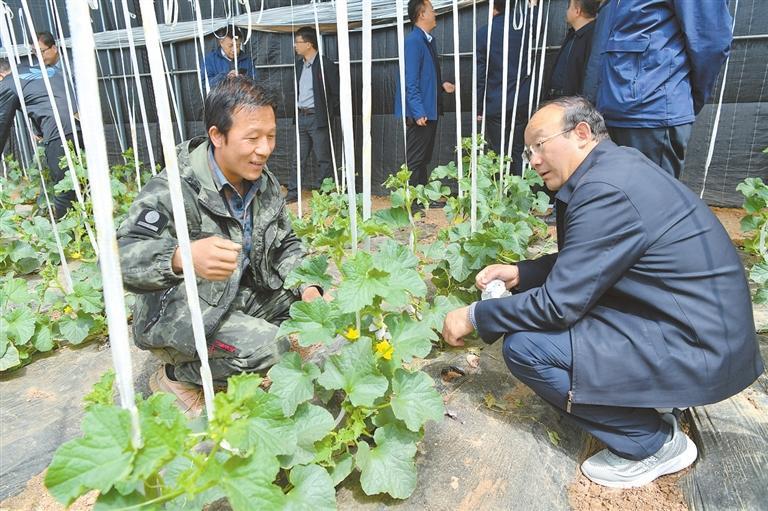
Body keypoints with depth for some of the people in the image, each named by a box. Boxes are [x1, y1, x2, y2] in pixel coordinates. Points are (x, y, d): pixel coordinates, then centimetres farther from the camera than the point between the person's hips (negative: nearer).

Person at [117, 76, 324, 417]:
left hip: (241, 297, 8)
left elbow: (285, 245, 7)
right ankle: (178, 376, 2)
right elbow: (122, 255, -35)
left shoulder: (265, 182, -2)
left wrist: (308, 288, -11)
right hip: (177, 311, -7)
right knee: (269, 348, -27)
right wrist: (183, 258, -56)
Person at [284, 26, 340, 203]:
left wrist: (328, 115, -9)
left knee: (323, 159, 1)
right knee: (298, 158, 10)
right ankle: (292, 192, 16)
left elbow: (336, 93, -9)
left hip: (318, 118, -7)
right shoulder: (299, 64, 14)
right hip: (301, 117, 7)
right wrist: (297, 111, 12)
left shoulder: (326, 65, -8)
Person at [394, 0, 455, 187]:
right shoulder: (413, 41, -13)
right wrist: (419, 112, -25)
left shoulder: (428, 39, 14)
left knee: (424, 159, 15)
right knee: (414, 162, -4)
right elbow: (411, 81, -20)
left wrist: (442, 84, 5)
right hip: (420, 113, -10)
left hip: (430, 110, 10)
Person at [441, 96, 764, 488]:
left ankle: (652, 442, 3)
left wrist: (474, 317, -11)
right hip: (691, 322, 10)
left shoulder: (605, 188, -24)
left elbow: (558, 303, -22)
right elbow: (575, 264, 15)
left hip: (698, 348, -10)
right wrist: (519, 273, 3)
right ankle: (651, 394, 17)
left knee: (524, 346, -16)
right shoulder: (615, 165, 6)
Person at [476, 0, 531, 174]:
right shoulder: (522, 27, 1)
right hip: (521, 101, 3)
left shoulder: (483, 33, -7)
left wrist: (479, 107, 0)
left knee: (499, 154, 5)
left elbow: (480, 74, -6)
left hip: (495, 103, -3)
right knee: (518, 151, 10)